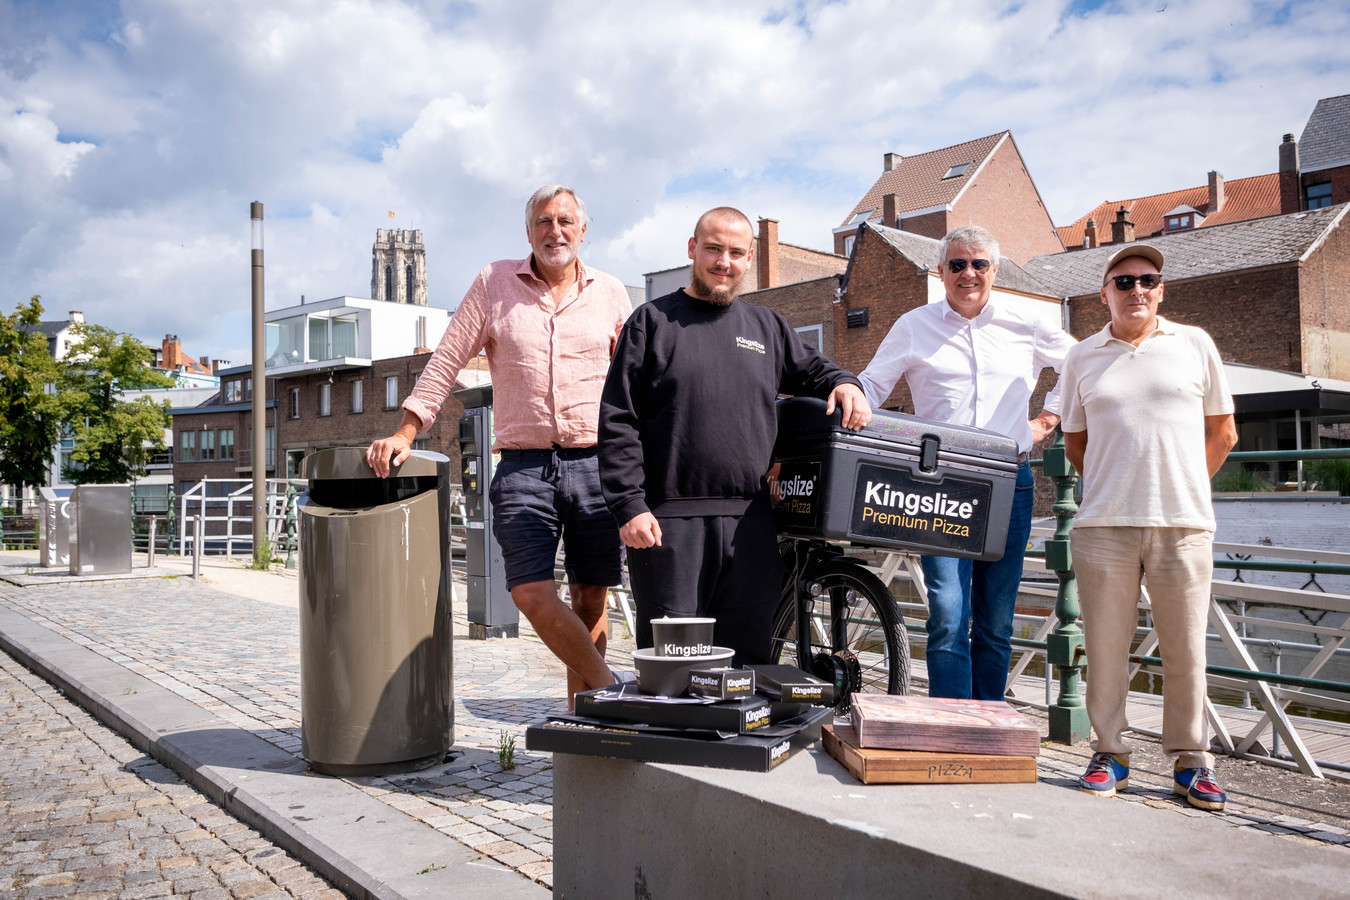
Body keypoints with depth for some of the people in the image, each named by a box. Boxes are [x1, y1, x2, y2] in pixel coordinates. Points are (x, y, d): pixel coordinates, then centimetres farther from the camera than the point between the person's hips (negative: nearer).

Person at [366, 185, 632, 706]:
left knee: (590, 599, 4)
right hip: (522, 466, 0)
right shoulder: (495, 283, 7)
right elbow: (447, 362, 6)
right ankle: (609, 688, 2)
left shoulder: (609, 292, 10)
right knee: (531, 594, -13)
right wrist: (405, 434, 0)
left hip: (595, 466, 1)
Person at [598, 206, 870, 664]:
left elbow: (810, 368, 31)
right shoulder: (653, 321, 5)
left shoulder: (766, 326, 17)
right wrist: (630, 507, -10)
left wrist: (842, 383, 5)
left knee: (749, 655, 10)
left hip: (750, 523, 4)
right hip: (670, 523, -4)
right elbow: (618, 423, -1)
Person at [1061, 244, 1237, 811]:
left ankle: (1191, 761, 17)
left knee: (1185, 648, 4)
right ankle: (1109, 753, 17)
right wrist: (1112, 486, 10)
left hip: (1184, 524, 0)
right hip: (1104, 525, 1)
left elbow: (1222, 432, 14)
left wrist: (1179, 487, 11)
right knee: (1105, 646, 3)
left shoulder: (1194, 345, 8)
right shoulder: (1082, 358, 10)